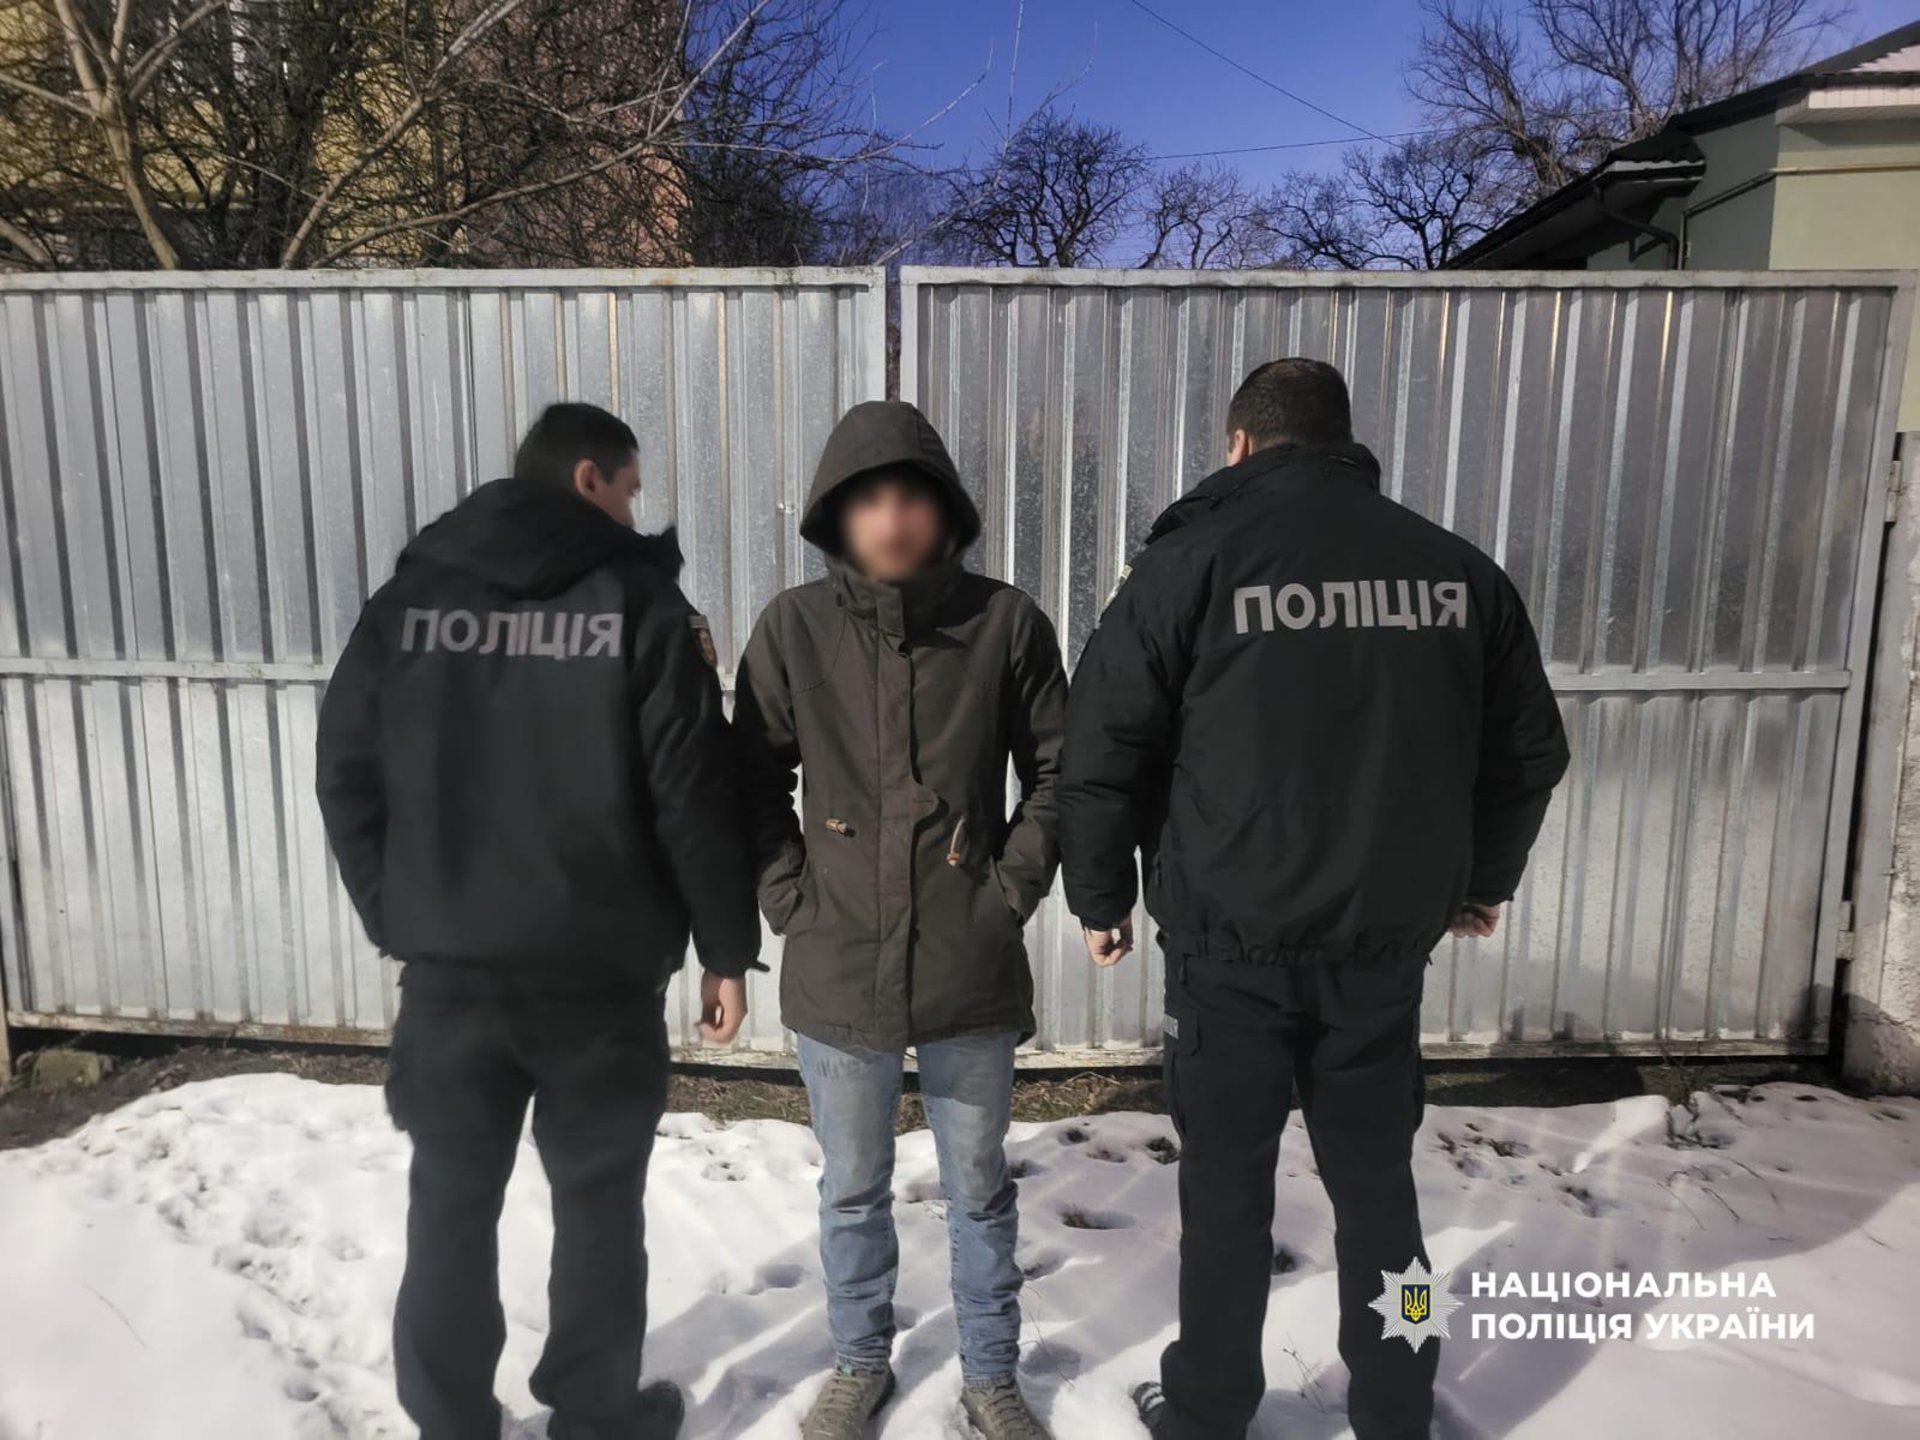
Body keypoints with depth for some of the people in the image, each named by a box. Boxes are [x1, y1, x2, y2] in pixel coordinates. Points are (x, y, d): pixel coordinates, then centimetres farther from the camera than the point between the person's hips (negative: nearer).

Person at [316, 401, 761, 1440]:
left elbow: (346, 774, 5)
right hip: (599, 971, -3)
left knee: (451, 1202, 17)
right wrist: (728, 946, -3)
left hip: (447, 967, 3)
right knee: (597, 1200, 14)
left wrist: (395, 919, 13)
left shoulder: (408, 596, 4)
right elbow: (693, 795, -11)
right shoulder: (639, 600, -8)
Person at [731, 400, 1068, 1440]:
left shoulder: (1005, 624, -6)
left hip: (973, 967, 0)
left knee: (978, 1190, 17)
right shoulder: (794, 629, -4)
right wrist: (790, 898, -3)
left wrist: (1017, 886, -5)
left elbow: (1055, 771, 3)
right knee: (852, 1192, 19)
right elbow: (756, 780, 4)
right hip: (837, 966, 1)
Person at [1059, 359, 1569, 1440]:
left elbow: (1104, 748, -9)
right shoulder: (1456, 567, 4)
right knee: (1377, 1178, 19)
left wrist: (1103, 897, 4)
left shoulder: (1196, 556, -7)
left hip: (1232, 941, -3)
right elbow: (1531, 746, 12)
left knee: (1227, 1187, 12)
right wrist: (1483, 880, 25)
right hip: (1389, 937, 4)